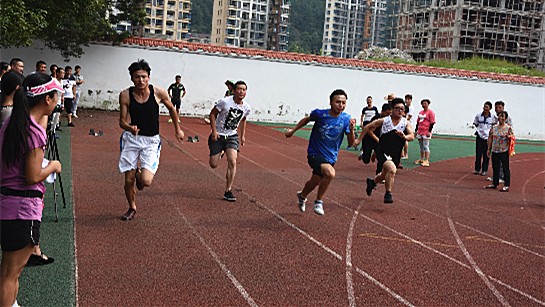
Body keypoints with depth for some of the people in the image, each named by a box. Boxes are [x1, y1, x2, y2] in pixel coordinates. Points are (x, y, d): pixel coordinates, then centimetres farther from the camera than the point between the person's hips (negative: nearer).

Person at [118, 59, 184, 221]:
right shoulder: (125, 95, -10)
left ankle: (139, 174, 22)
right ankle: (132, 208, 34)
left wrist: (177, 129, 19)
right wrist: (130, 128, -29)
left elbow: (171, 109, 9)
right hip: (132, 138, 1)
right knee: (128, 180, 4)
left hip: (151, 141, -1)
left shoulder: (159, 93, -12)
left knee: (146, 181, -17)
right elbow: (122, 121, -5)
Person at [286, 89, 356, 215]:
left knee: (315, 182, 18)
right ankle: (319, 202, -6)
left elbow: (351, 143, -9)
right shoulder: (320, 114, -16)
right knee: (330, 173, -30)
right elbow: (306, 119, 7)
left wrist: (351, 130, -27)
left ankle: (302, 196, 51)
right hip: (314, 153, -4)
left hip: (330, 157, 4)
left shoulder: (346, 119, -10)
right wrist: (293, 130, 13)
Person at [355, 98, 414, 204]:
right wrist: (359, 139, 7)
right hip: (383, 152, -4)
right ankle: (388, 194, -17)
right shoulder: (384, 121, -7)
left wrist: (405, 136, -41)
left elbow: (412, 136, -19)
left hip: (395, 155, 4)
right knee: (392, 169, -30)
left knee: (385, 175, 21)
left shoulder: (406, 123, -5)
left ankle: (372, 181, 54)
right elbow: (368, 127, 6)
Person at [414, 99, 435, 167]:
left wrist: (429, 131, -15)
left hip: (426, 132, -7)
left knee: (426, 146, -8)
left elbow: (432, 123, -10)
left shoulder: (430, 112, -6)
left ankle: (426, 161, -6)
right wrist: (416, 130, 16)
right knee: (421, 146, 13)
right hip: (420, 132, 7)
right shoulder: (420, 112, 15)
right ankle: (421, 159, 22)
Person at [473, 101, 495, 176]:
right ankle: (477, 169, 15)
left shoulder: (493, 117, -6)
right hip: (479, 136, 2)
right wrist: (480, 129, 4)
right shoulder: (478, 115, -1)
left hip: (488, 137, -1)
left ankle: (484, 170, 12)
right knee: (478, 153, 5)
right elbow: (475, 124, 12)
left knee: (486, 155, 3)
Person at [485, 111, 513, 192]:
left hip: (504, 151, -5)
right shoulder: (494, 127, 10)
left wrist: (509, 137, -24)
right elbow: (490, 138, 12)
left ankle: (506, 186, -1)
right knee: (495, 168, 12)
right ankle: (494, 184, 23)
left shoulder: (508, 128, -3)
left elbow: (511, 139, -1)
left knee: (505, 168, -4)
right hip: (495, 151, 5)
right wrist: (489, 149, 10)